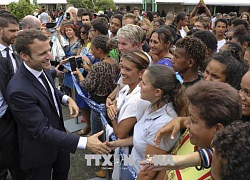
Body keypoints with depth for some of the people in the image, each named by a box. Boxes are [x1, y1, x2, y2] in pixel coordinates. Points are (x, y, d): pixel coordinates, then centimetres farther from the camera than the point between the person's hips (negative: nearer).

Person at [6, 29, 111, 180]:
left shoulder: (42, 69, -10)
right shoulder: (19, 90, -36)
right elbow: (42, 131, -35)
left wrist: (67, 98, -10)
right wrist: (85, 142, -38)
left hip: (58, 133, 7)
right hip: (40, 149, -7)